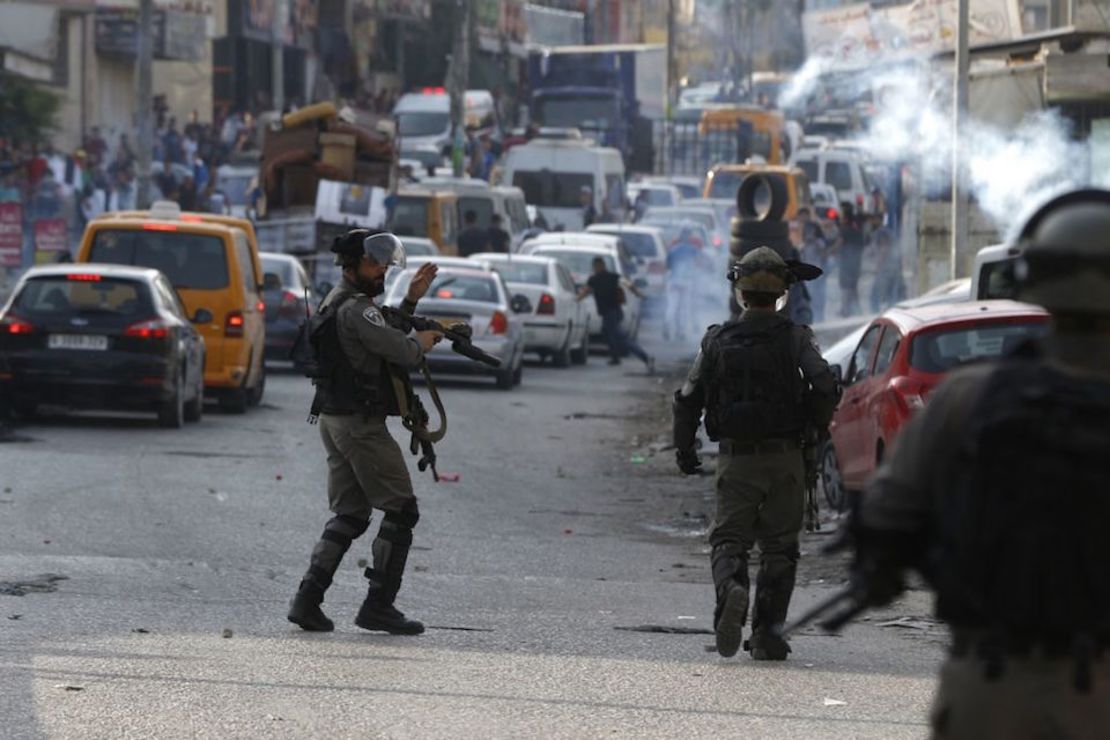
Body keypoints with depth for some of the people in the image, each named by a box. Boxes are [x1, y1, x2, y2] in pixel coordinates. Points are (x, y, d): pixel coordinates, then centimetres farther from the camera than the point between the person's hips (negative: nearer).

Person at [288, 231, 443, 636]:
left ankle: (307, 599, 3)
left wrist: (411, 300, 18)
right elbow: (401, 350, -22)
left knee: (349, 515, 12)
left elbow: (382, 334, 25)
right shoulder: (355, 308, -18)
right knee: (401, 511, -4)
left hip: (335, 419, 10)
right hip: (361, 423, -10)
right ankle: (379, 605, -5)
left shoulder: (340, 302, 15)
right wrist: (421, 342, 0)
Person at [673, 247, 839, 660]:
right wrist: (817, 425, 5)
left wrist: (684, 450, 16)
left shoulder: (718, 340, 3)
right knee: (778, 547, 9)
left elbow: (688, 399, 4)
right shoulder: (795, 339, -2)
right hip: (784, 459, 0)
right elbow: (825, 386, -15)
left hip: (735, 459, 1)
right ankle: (766, 635, 5)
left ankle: (731, 590, -26)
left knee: (729, 539, 6)